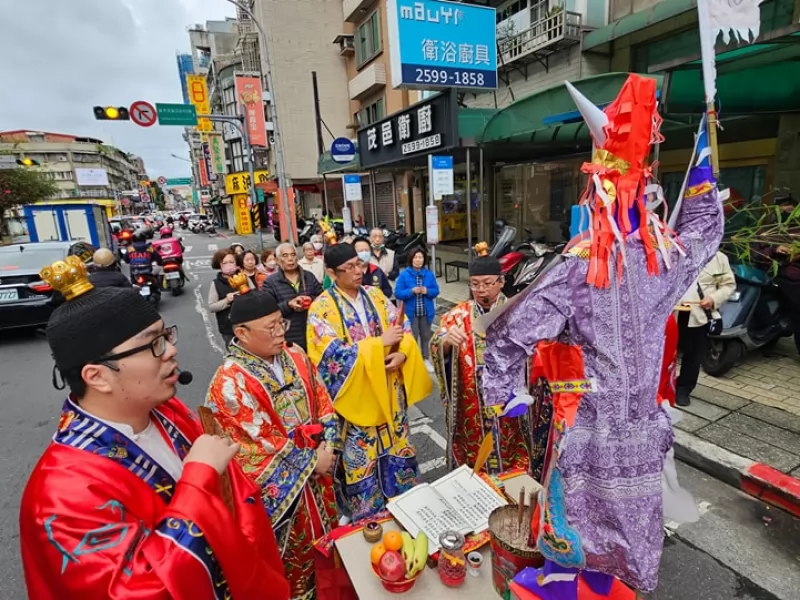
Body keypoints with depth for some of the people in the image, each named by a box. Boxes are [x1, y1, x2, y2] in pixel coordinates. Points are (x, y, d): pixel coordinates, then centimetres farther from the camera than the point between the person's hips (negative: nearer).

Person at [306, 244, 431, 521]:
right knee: (362, 455, 9)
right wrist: (379, 342, -21)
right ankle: (366, 514, 33)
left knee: (397, 446, 20)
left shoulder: (376, 296, 3)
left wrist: (402, 354, -17)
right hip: (356, 395, -5)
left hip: (388, 390, 5)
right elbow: (334, 353, -22)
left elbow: (403, 327, 3)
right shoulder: (322, 307, -13)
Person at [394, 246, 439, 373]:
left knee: (426, 336, 15)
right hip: (411, 312, -3)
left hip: (426, 312, 3)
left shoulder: (429, 274, 0)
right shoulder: (404, 274, -8)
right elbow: (397, 293, -11)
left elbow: (436, 291, 2)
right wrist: (412, 291, -23)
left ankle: (426, 359, 29)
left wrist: (426, 291, -17)